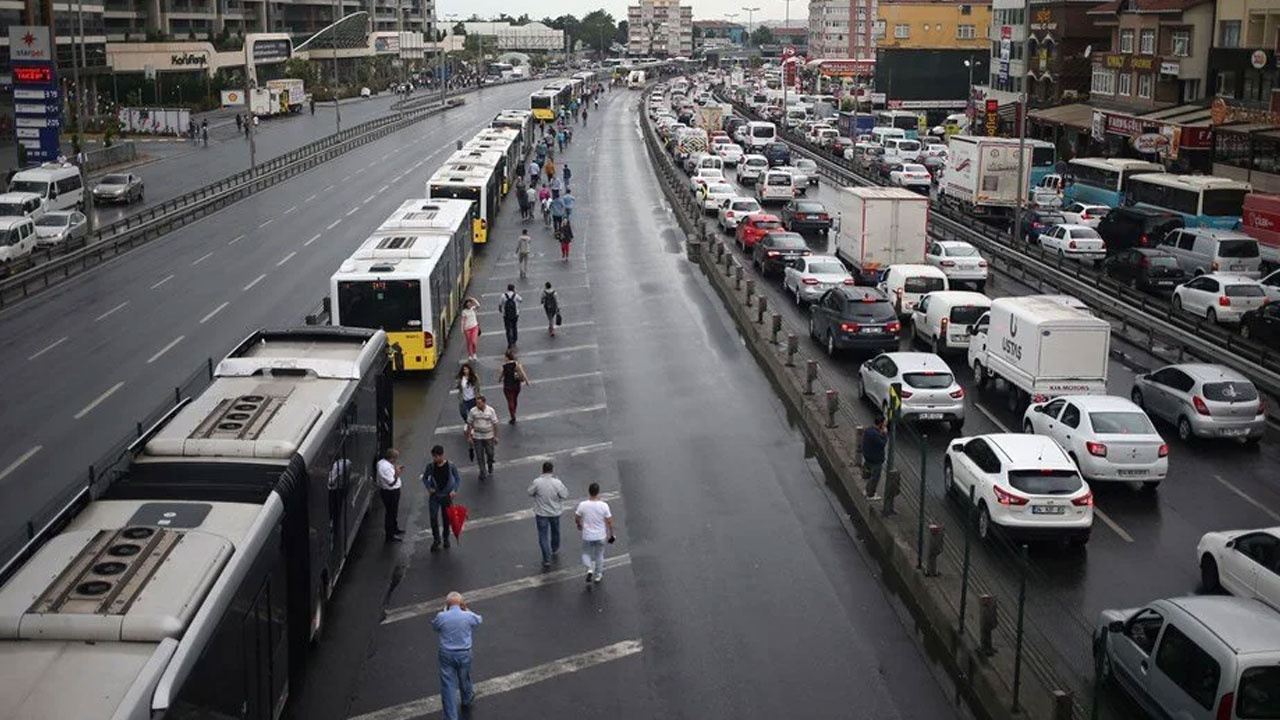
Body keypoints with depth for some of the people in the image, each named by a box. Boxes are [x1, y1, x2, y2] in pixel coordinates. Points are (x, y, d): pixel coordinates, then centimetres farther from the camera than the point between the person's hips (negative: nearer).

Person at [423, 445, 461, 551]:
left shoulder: (451, 466, -13)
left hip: (446, 496, -1)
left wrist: (454, 490, -15)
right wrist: (428, 488, -8)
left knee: (446, 518, 12)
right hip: (434, 496, 1)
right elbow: (425, 478, 7)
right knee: (433, 518, -6)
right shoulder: (431, 466, -9)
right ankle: (436, 540, 10)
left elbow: (458, 479, -2)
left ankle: (446, 539, 32)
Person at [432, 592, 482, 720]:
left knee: (448, 685, 6)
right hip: (464, 654, 1)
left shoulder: (441, 617, -17)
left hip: (446, 655, -1)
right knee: (464, 679, 26)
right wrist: (466, 609, 12)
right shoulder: (468, 616, -15)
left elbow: (434, 626, 6)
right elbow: (479, 620, 8)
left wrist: (445, 610, 7)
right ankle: (467, 701, 53)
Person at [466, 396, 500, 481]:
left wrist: (495, 436, -1)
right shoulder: (473, 411, -9)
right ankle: (483, 472, 17)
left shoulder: (491, 410, -9)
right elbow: (469, 424, 1)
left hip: (489, 436, 0)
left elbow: (495, 424, -2)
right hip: (477, 437, 0)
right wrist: (469, 436, 1)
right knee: (479, 456, 3)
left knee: (490, 454, 11)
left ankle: (490, 467, 40)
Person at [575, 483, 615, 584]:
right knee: (599, 555, 22)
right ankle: (598, 575, 32)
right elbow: (609, 522, -11)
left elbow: (576, 519, -3)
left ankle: (589, 569, 0)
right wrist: (611, 534, 5)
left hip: (587, 536, 0)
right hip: (600, 536, 0)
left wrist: (579, 524, 21)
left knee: (586, 554, 22)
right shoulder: (604, 505, -18)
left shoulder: (582, 505, -17)